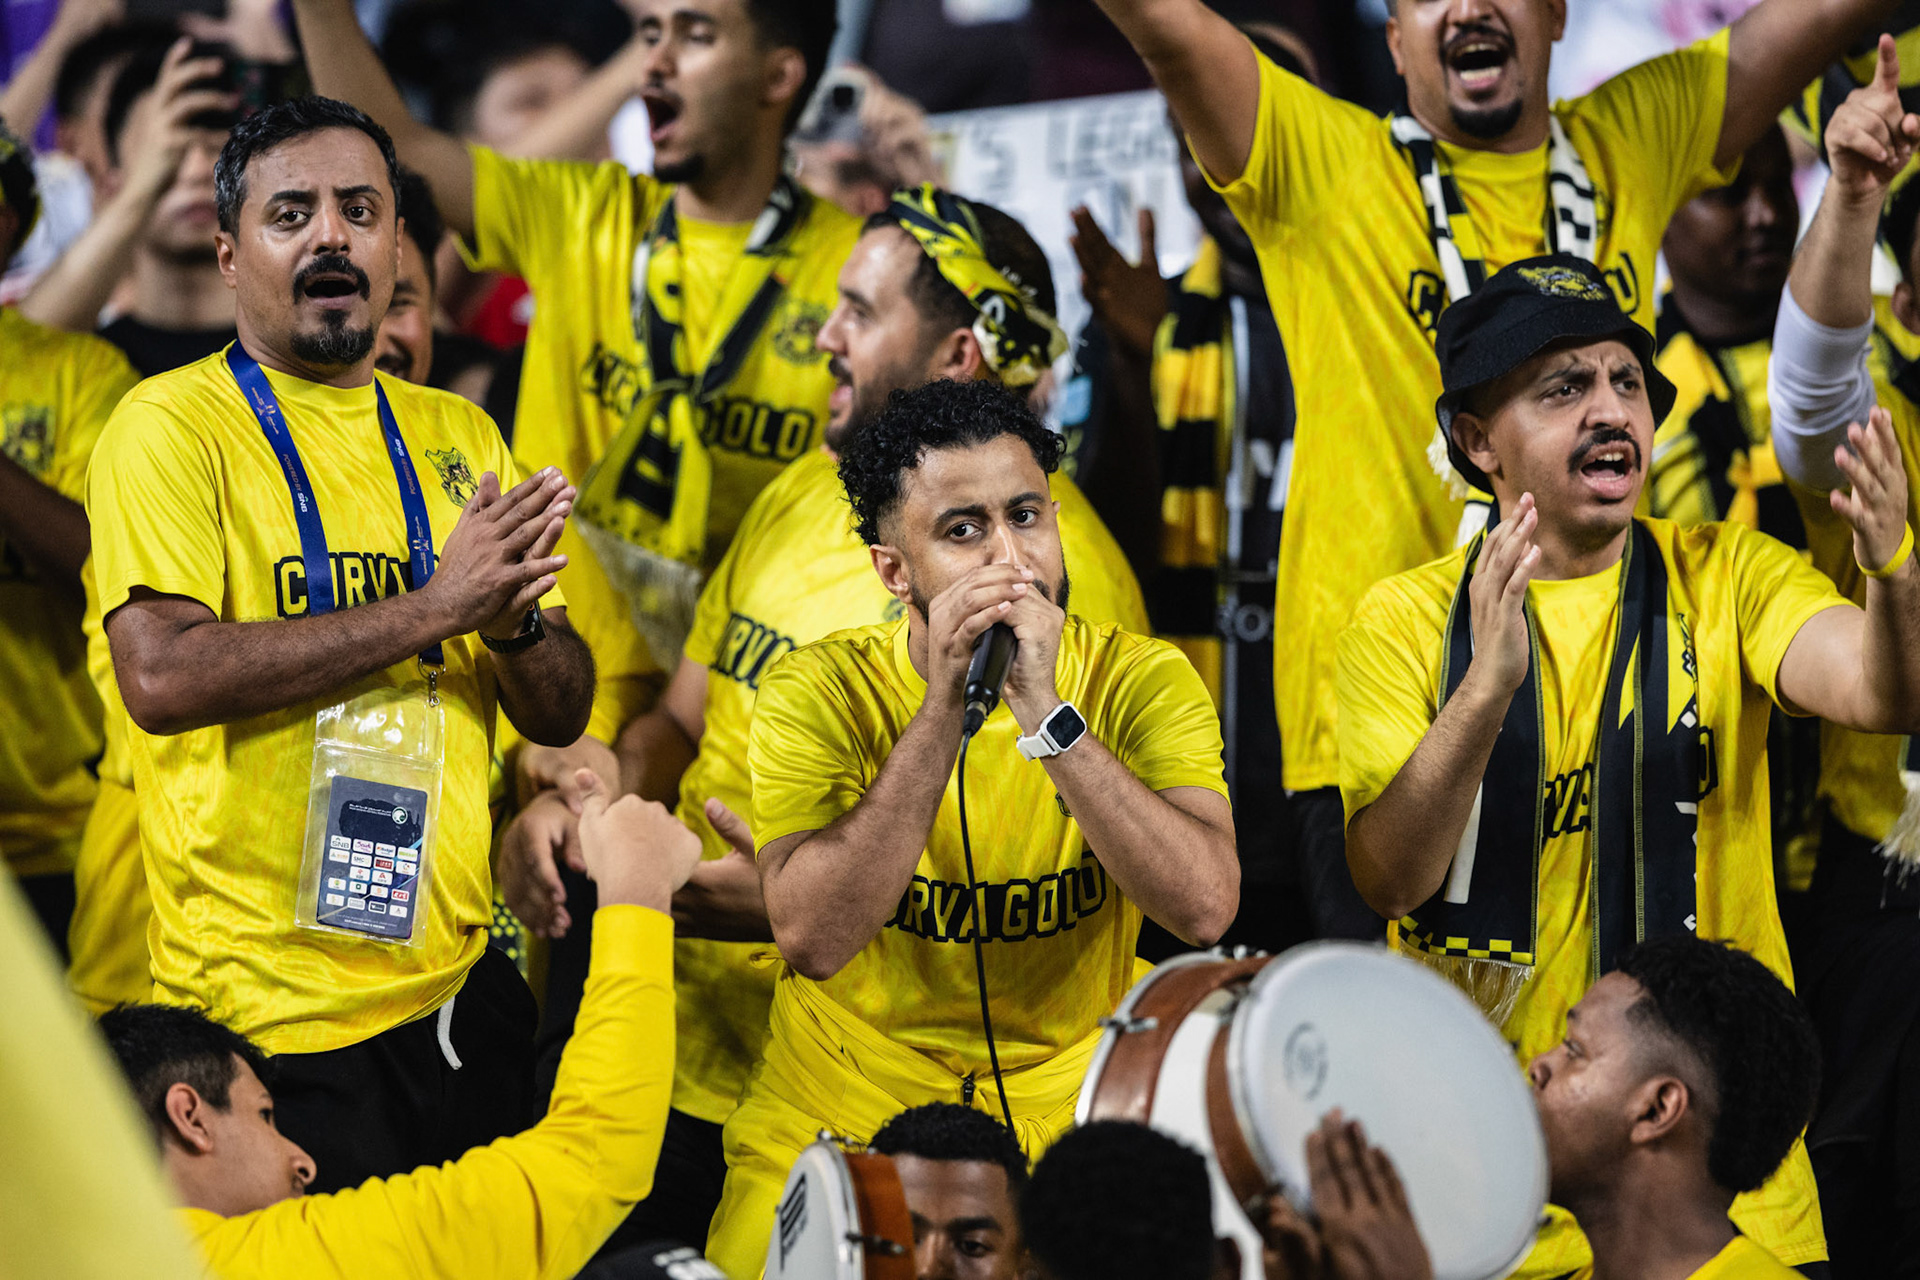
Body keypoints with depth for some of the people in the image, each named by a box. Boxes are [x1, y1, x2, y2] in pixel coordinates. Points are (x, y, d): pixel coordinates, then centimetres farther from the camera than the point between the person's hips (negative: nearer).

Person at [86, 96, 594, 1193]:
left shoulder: (460, 438, 12)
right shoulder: (173, 425, -5)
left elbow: (565, 714, 12)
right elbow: (161, 674, -20)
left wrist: (514, 619, -12)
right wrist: (434, 606, -21)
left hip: (457, 984, 6)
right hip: (271, 1014, -6)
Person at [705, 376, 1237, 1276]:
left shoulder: (1140, 681, -6)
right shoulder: (817, 694, -8)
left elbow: (1204, 907, -21)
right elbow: (813, 938, -21)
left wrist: (1043, 712, -26)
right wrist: (944, 708, -25)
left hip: (1067, 1107, 1)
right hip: (835, 1115, 0)